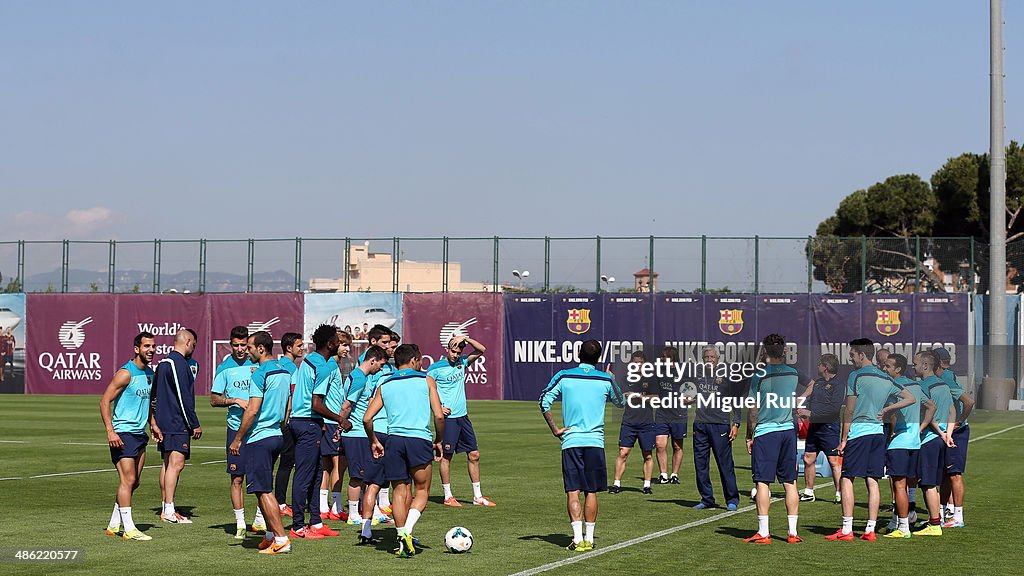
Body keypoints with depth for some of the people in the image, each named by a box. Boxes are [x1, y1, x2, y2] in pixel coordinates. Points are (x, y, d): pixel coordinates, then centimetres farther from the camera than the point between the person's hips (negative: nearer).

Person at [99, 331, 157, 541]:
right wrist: (110, 431, -21)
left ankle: (114, 524, 19)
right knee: (128, 480, -10)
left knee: (134, 482, 10)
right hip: (123, 434, -9)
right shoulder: (126, 373, -13)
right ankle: (128, 528, -7)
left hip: (139, 433, 9)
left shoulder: (149, 373, 13)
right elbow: (104, 401, -15)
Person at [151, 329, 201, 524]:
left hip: (164, 424, 10)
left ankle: (166, 509, 14)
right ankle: (169, 511, -17)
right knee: (176, 464, -12)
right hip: (178, 424, -10)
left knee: (168, 464, 12)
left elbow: (154, 395, 22)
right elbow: (184, 397, -17)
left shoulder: (163, 363, 16)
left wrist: (154, 422, 26)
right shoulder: (179, 363, -14)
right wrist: (195, 425, -13)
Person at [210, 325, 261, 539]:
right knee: (237, 478, -1)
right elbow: (214, 400, 0)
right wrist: (236, 401, -14)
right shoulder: (225, 367, 1)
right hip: (236, 427, -2)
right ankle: (240, 524, 5)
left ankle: (260, 520, 19)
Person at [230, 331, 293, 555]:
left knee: (263, 490, -6)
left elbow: (253, 410, -18)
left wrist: (237, 439, -12)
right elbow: (287, 408, 19)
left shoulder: (260, 374, -14)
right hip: (276, 436, 9)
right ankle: (271, 534, 22)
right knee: (265, 489, 18)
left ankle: (282, 540, -10)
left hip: (259, 437, -9)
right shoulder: (284, 372, 13)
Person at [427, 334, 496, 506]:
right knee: (446, 456, 0)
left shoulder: (462, 362, 9)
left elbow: (481, 350, 5)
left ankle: (477, 496, 12)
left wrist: (465, 338, -7)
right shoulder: (436, 368, -6)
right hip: (447, 417, -6)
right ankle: (448, 496, 8)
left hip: (462, 416, 6)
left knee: (474, 455, 6)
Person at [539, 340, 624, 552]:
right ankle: (589, 539, 8)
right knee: (591, 492, 8)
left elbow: (544, 402, -4)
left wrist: (555, 429, 1)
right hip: (595, 441, 0)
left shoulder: (564, 376, 1)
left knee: (573, 492, 0)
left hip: (570, 441, 0)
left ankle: (578, 538, -10)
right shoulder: (606, 380, 2)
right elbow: (620, 402, 19)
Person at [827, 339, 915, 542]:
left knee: (847, 479, -2)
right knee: (872, 481, 6)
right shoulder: (886, 379, 12)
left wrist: (843, 439, -3)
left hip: (858, 432, -6)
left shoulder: (856, 376, -7)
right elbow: (911, 398, 14)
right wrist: (886, 409, 13)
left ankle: (847, 530, -7)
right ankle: (870, 530, 4)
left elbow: (849, 411, -8)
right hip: (878, 432, 6)